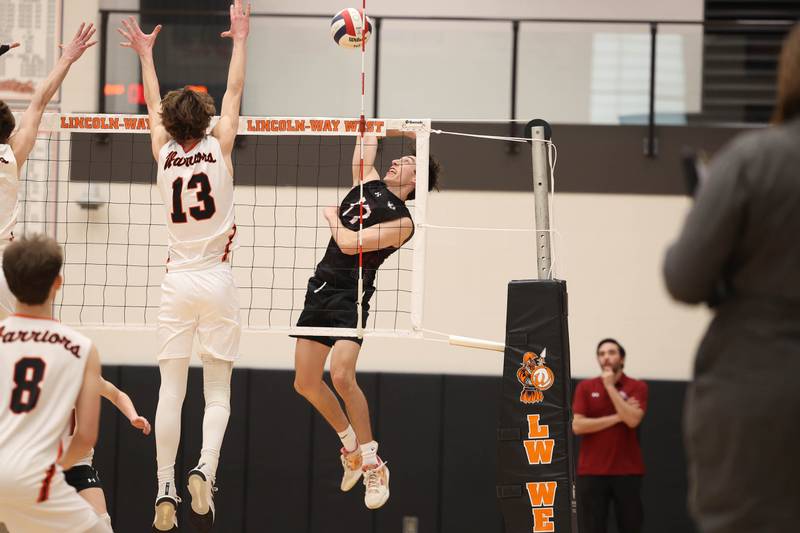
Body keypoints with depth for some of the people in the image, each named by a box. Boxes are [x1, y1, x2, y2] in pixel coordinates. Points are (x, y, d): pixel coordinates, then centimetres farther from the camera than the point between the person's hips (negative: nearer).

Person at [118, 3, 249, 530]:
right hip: (217, 282, -2)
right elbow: (234, 92, 5)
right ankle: (204, 470, -20)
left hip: (177, 283, 2)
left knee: (170, 392, 3)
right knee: (218, 393, 3)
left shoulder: (165, 155, 1)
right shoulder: (218, 150, -5)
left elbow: (154, 103, 18)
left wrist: (146, 54, 30)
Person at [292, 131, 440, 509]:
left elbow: (350, 244, -14)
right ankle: (351, 445, 25)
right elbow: (368, 139, 20)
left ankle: (373, 465, -12)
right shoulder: (367, 183, 13)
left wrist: (332, 217, 2)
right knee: (306, 383, 5)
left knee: (342, 377, -23)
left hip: (351, 295, -8)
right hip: (321, 287, 8)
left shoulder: (402, 221, -8)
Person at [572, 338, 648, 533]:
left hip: (628, 471, 0)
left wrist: (610, 386, -12)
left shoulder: (637, 387, 2)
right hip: (592, 471, 0)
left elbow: (632, 420, -15)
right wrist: (617, 417, -9)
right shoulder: (585, 387, 5)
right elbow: (577, 426, -5)